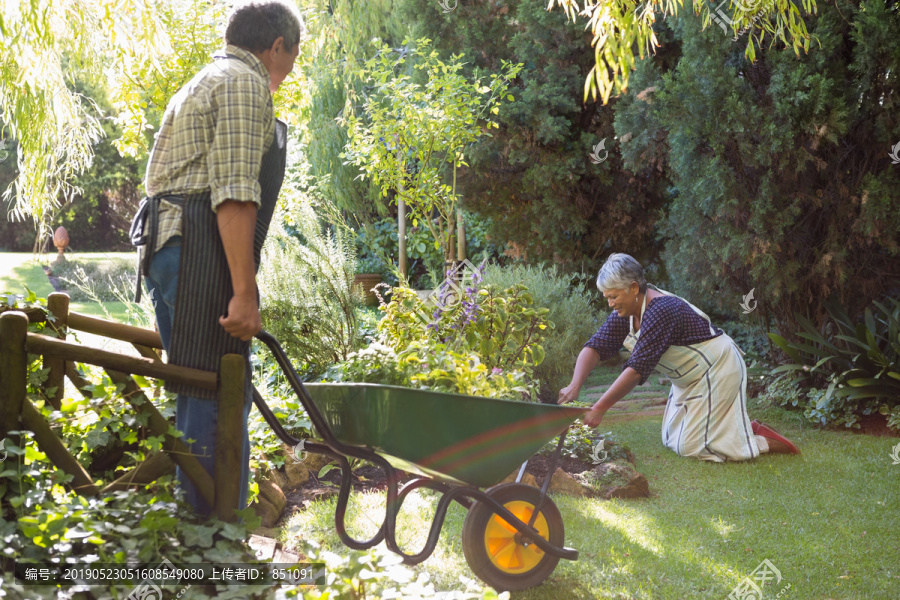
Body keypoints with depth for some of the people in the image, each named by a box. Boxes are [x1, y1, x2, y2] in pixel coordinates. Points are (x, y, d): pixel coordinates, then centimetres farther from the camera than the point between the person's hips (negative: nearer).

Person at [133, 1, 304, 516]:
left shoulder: (201, 85, 28)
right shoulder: (246, 85, -5)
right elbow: (234, 193, -17)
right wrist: (244, 293, -21)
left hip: (165, 243, 10)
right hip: (204, 254, -10)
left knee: (199, 397, 14)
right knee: (217, 401, -10)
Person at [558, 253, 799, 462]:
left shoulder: (661, 312, -32)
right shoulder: (626, 312, -4)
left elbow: (637, 369, -35)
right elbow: (595, 347, -9)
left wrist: (599, 409, -34)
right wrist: (574, 386, -26)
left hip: (717, 370, -10)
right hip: (691, 377, 10)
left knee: (690, 447, -10)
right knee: (671, 440, 15)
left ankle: (765, 441, 2)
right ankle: (748, 429, 21)